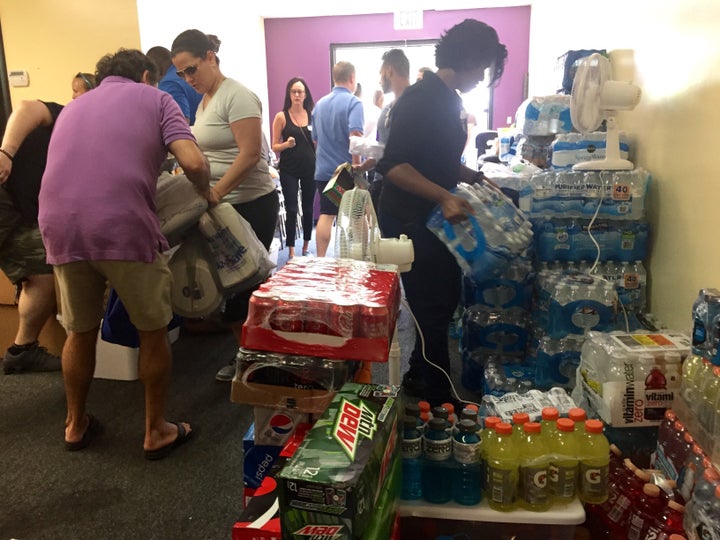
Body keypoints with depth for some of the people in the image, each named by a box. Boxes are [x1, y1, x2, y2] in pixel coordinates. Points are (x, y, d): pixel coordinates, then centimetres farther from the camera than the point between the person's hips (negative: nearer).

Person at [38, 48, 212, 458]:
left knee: (80, 331, 23)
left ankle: (76, 425, 37)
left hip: (61, 228, 5)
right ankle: (157, 431, 24)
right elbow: (193, 163, -3)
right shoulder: (155, 98, 13)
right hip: (124, 228, -5)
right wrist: (206, 191, 17)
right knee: (153, 331, 13)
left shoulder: (73, 107, 29)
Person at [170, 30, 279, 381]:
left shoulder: (236, 96, -12)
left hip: (252, 204, -8)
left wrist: (216, 192, -25)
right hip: (222, 206, 8)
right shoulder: (204, 100, 14)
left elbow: (250, 154, -21)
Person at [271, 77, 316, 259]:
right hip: (289, 170, -3)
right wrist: (286, 144, -19)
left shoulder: (312, 115, 6)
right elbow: (274, 147, 0)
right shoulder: (281, 117, -1)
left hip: (310, 168, 3)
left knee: (308, 208, 10)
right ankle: (291, 251, 4)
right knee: (291, 209, -3)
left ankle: (306, 246, 23)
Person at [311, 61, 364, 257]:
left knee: (326, 215, 5)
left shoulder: (320, 104, 10)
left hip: (324, 170, 5)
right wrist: (357, 166, -22)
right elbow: (355, 136, -24)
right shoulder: (353, 102, -10)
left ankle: (320, 259, 1)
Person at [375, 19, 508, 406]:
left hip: (432, 219, 10)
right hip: (410, 222, -10)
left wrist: (475, 178, 13)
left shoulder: (448, 100, 11)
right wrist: (444, 197, -34)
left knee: (443, 301, 17)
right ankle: (436, 396, 15)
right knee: (433, 308, -1)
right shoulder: (420, 99, -18)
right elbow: (392, 165, -27)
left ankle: (419, 377, 33)